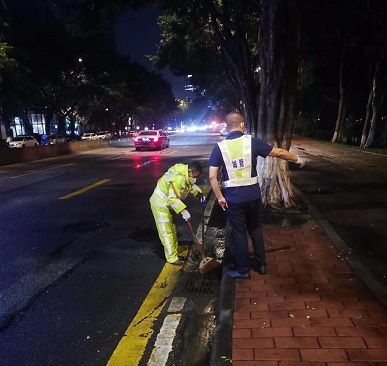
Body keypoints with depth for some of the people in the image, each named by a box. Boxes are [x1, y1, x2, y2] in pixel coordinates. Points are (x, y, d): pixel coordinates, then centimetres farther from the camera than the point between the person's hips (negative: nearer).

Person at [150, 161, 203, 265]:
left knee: (172, 230, 18)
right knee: (166, 232, -4)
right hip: (160, 205, -10)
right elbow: (173, 198, -37)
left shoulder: (186, 175, -2)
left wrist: (199, 193, 0)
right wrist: (183, 211, -40)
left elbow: (191, 185, 16)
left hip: (167, 205, 10)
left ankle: (174, 253, 31)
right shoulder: (178, 178, -32)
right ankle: (172, 258, 5)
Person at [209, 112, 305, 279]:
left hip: (233, 198, -1)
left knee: (239, 234, 11)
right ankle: (261, 265, 34)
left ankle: (243, 270, 24)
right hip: (253, 195, 2)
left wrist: (219, 197, 0)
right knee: (256, 230, 20)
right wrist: (297, 159, 20)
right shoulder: (252, 142, -6)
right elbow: (279, 152, 3)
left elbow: (212, 177, -11)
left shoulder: (219, 147, -7)